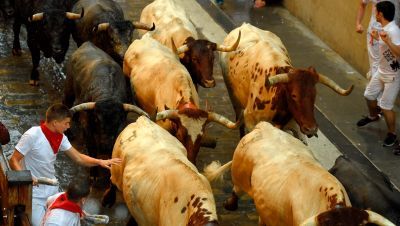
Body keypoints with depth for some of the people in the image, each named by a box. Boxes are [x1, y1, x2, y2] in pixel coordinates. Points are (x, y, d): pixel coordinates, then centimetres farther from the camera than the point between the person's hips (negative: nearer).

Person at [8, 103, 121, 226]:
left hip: (52, 190, 7)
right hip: (34, 193, -7)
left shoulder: (61, 138, 2)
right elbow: (14, 160, -17)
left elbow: (78, 157, 8)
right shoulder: (32, 136, -19)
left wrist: (100, 162, -5)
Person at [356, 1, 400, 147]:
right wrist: (378, 38, 17)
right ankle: (373, 116, 52)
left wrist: (387, 41, -44)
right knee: (369, 95, 24)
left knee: (386, 106, -3)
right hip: (381, 71, 10)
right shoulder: (384, 28, 2)